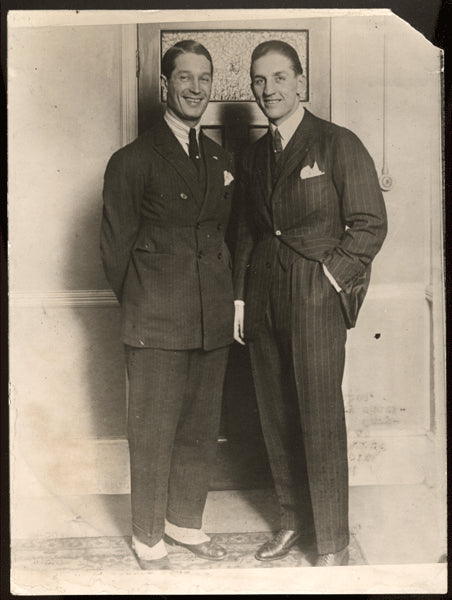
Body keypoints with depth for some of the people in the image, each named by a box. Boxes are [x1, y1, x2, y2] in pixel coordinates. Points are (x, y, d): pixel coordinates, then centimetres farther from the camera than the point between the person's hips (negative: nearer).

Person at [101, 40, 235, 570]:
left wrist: (226, 298, 10)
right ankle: (148, 540, 23)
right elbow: (115, 246, -2)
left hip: (213, 322, 5)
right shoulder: (133, 161, -6)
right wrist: (141, 305, 4)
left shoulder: (221, 161, 12)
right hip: (156, 327, -5)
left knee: (201, 430, 15)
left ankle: (185, 521, 34)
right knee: (152, 434, 4)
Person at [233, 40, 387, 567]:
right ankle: (293, 522, 27)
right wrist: (239, 296, 12)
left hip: (317, 295, -5)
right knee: (275, 416, 10)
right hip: (264, 295, 6)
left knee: (320, 420, -2)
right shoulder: (253, 156, 14)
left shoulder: (338, 145, -4)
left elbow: (370, 224, -5)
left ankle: (333, 544, 13)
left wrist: (329, 277, -10)